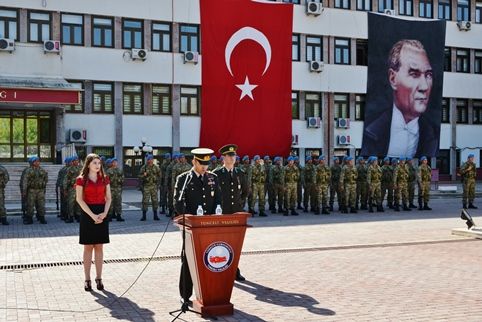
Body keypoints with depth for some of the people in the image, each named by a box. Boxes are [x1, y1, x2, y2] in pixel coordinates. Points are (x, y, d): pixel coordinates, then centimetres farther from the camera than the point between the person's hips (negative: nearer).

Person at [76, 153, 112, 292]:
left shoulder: (104, 179, 8)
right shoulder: (81, 179, -3)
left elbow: (108, 198, 8)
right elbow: (79, 199, -8)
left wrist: (104, 213, -9)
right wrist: (92, 215, -15)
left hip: (102, 214, 3)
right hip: (88, 214, -3)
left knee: (99, 247, 6)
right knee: (88, 248, 1)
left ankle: (99, 278, 12)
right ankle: (87, 280, 8)